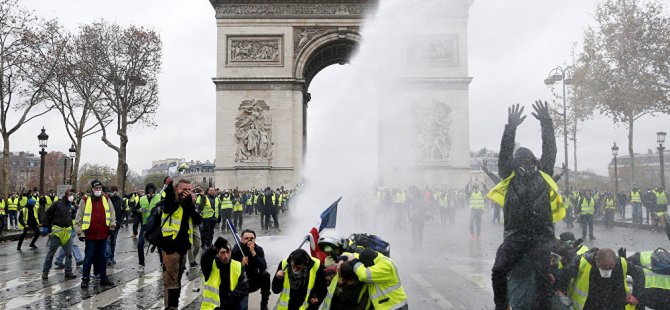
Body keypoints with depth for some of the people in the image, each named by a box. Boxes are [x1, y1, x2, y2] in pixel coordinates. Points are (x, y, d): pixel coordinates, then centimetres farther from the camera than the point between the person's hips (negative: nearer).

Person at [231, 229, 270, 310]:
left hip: (254, 282, 2)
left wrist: (253, 252, -33)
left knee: (265, 274, -25)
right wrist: (242, 264, -37)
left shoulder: (259, 249, -12)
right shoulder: (236, 250, -15)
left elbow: (263, 267, -28)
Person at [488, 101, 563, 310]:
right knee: (498, 271, -12)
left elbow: (550, 151, 7)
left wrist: (546, 123, 3)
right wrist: (511, 127, -7)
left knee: (544, 277, -8)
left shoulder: (543, 176, 11)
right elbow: (504, 154, 0)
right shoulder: (509, 177, 9)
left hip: (541, 237, 1)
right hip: (515, 236, 0)